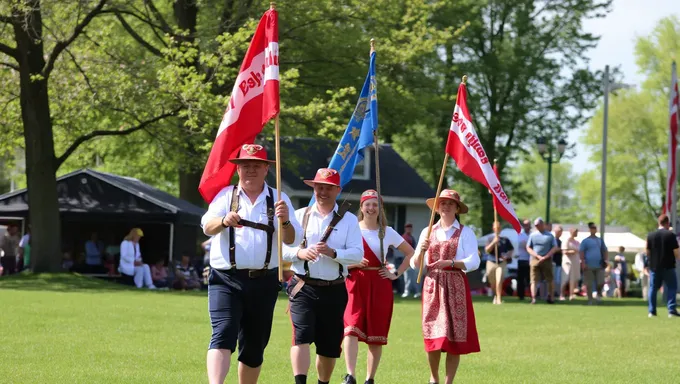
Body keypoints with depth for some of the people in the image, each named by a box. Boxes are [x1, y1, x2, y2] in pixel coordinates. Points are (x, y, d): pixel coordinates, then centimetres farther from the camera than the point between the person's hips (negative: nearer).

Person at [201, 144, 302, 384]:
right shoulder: (225, 195, 6)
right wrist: (224, 221, -33)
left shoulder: (279, 200, 8)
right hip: (226, 279, -2)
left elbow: (292, 239, -2)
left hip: (264, 282, 2)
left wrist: (285, 220, -24)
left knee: (254, 346, 9)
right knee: (223, 334, -20)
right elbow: (208, 227, -10)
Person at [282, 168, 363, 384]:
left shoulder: (348, 220, 6)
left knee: (329, 346, 9)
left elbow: (357, 254, -4)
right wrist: (299, 253, -18)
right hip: (303, 287, -1)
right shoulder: (299, 216, 8)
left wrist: (333, 253, -22)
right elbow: (282, 248, 3)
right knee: (301, 336, -18)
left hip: (334, 291, 1)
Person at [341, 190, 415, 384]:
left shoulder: (388, 232, 7)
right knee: (352, 328, -19)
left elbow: (411, 253, 14)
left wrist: (397, 274, 5)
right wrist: (353, 263, -12)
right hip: (355, 283, -2)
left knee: (376, 334, 3)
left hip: (379, 286, 2)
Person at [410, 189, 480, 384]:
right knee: (433, 333, 1)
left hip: (455, 286, -2)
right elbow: (415, 264, 9)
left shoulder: (465, 233, 2)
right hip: (432, 285, 2)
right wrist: (421, 250, -11)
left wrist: (450, 263, -21)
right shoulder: (428, 232, 11)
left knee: (455, 335, -4)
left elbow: (474, 262, -8)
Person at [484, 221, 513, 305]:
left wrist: (507, 256, -2)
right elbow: (487, 250, -5)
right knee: (492, 283, 9)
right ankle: (496, 296, 34)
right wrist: (494, 242, -17)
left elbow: (511, 249, 16)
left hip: (502, 263, -1)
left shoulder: (505, 240, 8)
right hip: (491, 263, 1)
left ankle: (499, 299, -16)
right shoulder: (490, 239, 7)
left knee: (499, 281, -17)